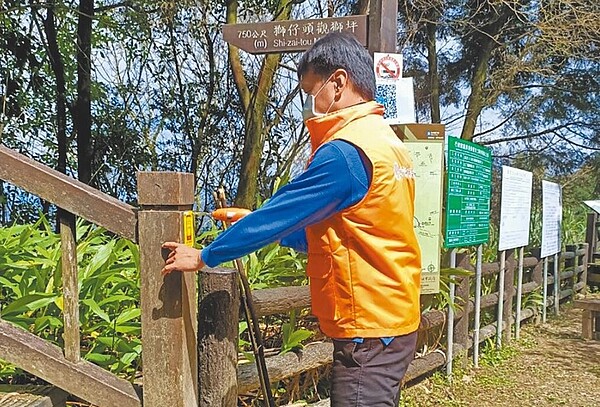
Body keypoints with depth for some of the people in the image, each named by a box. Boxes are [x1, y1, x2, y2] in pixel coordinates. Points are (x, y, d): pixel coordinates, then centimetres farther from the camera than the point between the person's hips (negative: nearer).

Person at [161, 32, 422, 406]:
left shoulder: (347, 151, -20)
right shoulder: (385, 140, 11)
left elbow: (280, 214, -15)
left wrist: (203, 257, -4)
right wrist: (258, 225, 12)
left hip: (369, 331, -9)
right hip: (391, 318, 9)